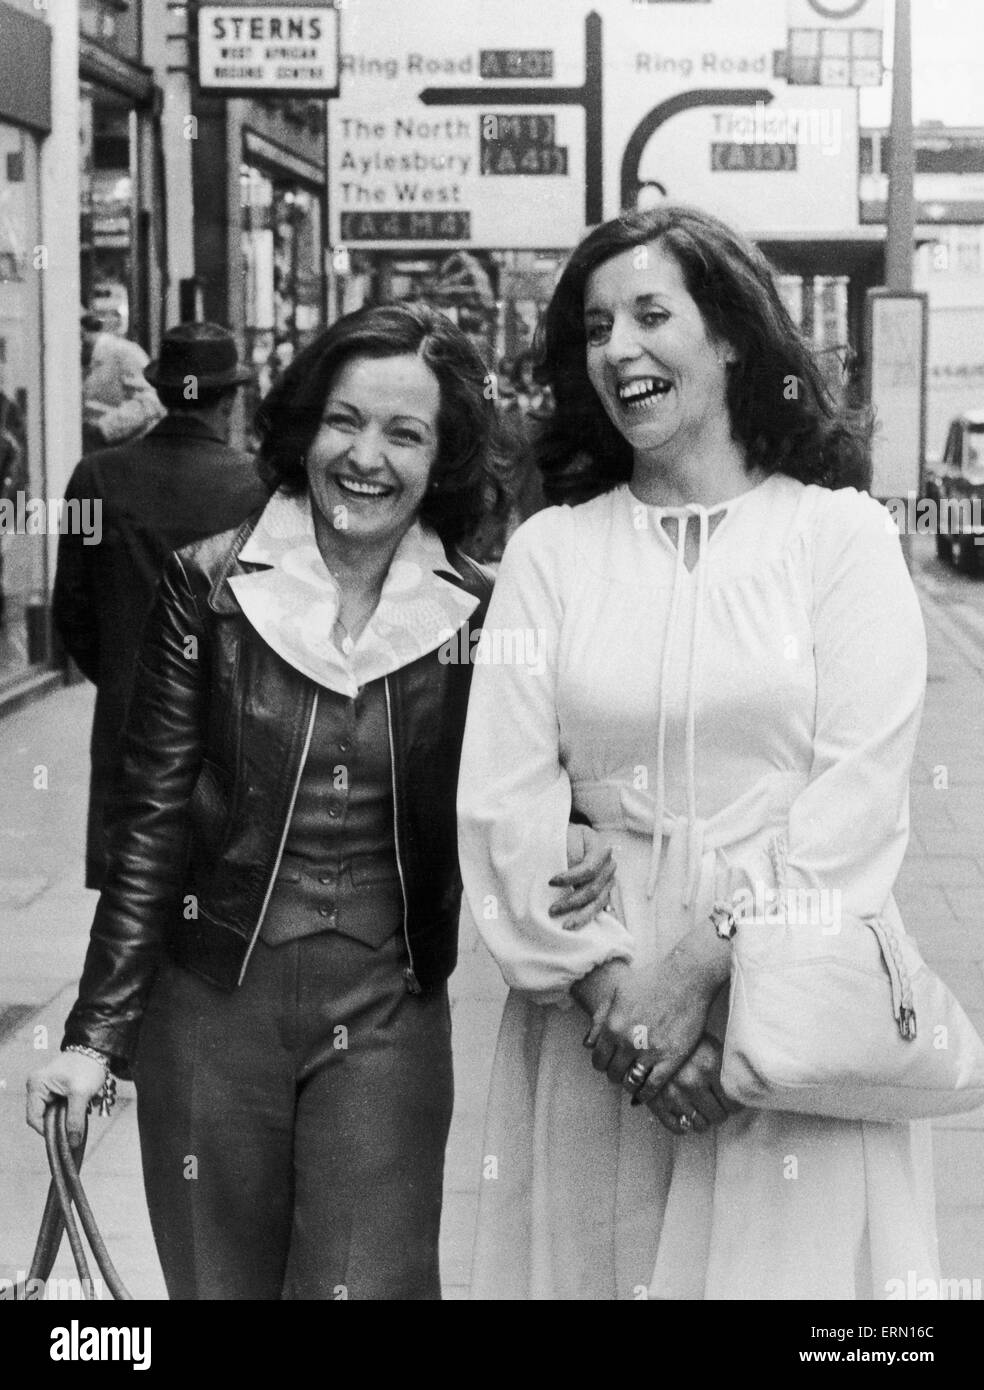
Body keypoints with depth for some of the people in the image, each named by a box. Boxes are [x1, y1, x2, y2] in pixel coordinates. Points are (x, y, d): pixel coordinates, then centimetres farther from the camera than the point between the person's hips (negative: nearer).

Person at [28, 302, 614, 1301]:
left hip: (387, 1018, 0)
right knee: (218, 1282, 11)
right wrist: (98, 1033, -6)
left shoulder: (476, 613, -2)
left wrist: (565, 851, -15)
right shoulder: (210, 586, -4)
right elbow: (151, 823, -2)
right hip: (211, 1004, 0)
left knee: (370, 1284, -4)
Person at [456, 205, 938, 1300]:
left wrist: (701, 967, -15)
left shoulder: (838, 530, 2)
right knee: (595, 1265, 6)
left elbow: (860, 795, -7)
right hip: (595, 1004, 2)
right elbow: (504, 800, -1)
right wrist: (607, 979, -13)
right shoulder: (549, 551, 7)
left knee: (782, 1267, -1)